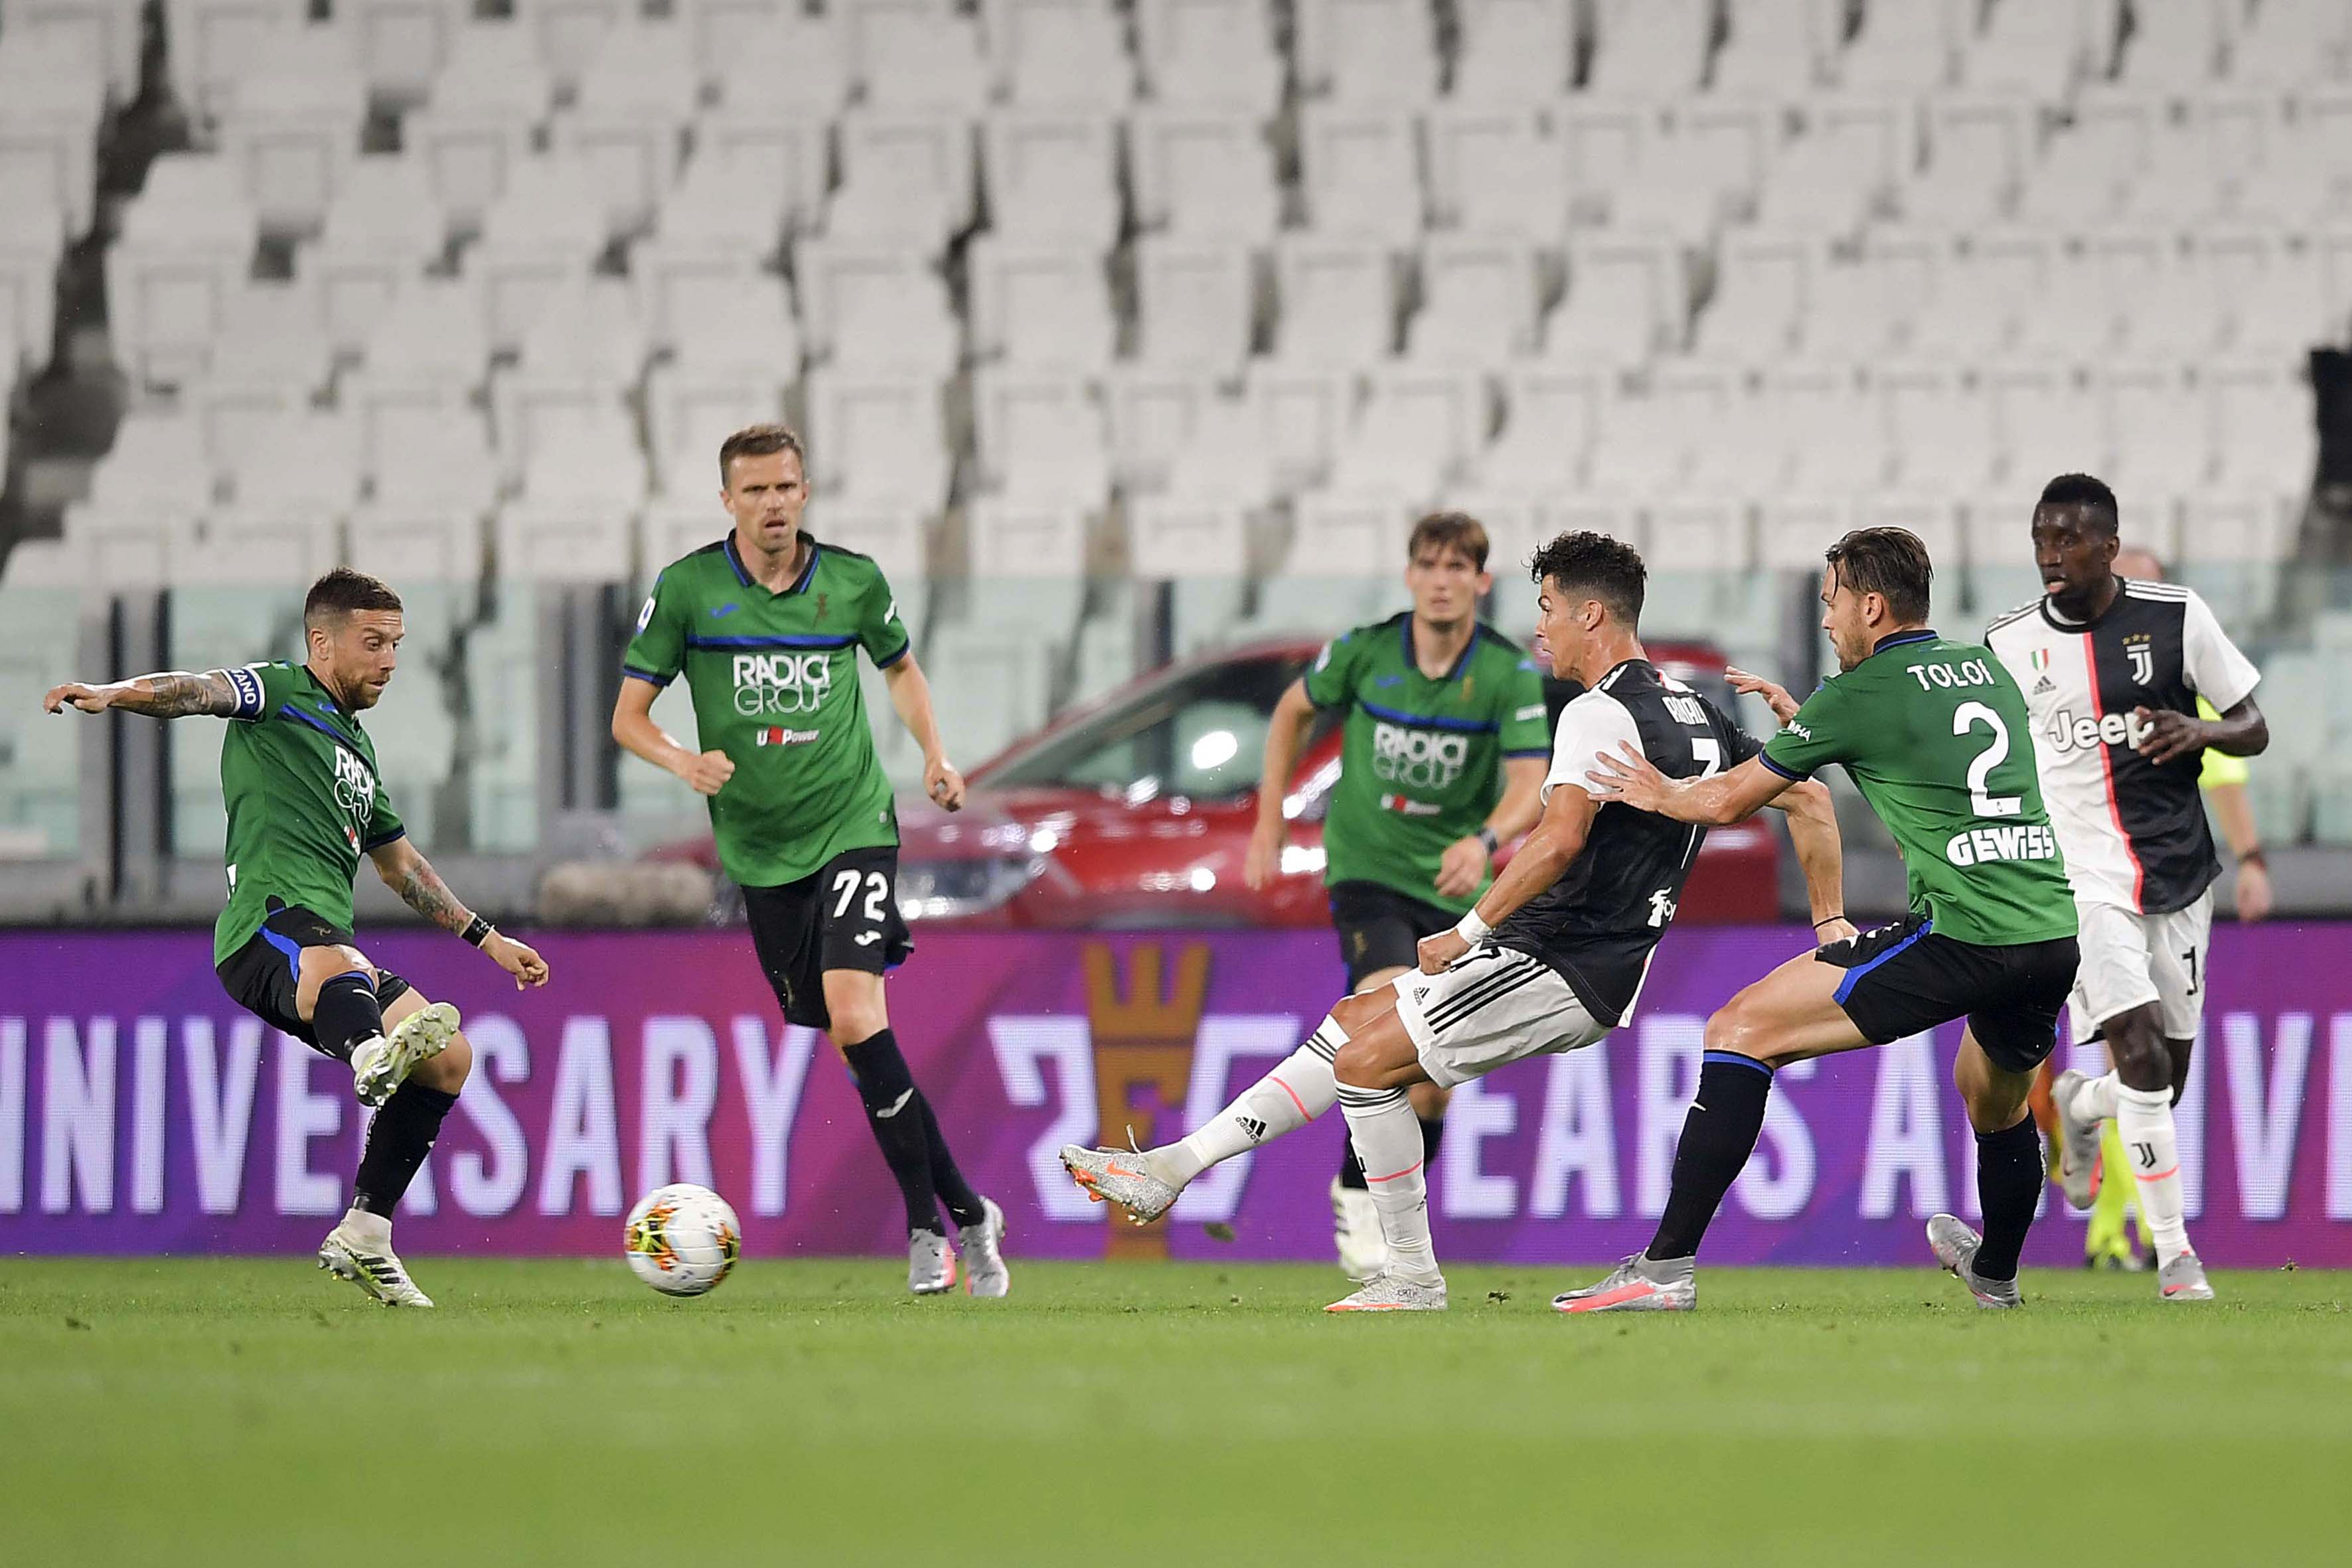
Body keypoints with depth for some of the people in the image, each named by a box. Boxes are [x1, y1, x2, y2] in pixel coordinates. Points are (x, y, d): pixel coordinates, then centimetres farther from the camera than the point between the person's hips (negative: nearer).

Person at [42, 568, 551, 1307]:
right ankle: (374, 1057, -78)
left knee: (449, 1056, 1)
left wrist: (487, 939, 45)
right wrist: (113, 694, -31)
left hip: (332, 948, 9)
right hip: (270, 923, -9)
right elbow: (197, 691, -11)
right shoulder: (281, 695, 10)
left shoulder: (356, 748, 34)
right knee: (335, 967, -41)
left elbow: (402, 865, 45)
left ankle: (362, 1235, 6)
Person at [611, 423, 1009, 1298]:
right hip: (759, 848, 2)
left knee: (857, 1017, -19)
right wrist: (684, 764, -21)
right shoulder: (686, 588, -4)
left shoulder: (852, 580, 0)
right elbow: (628, 717, -1)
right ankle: (964, 1212, 14)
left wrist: (935, 756, 6)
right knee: (848, 1042, 3)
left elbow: (899, 665, 21)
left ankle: (928, 1226, -11)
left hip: (851, 824, -2)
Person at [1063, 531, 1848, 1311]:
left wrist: (1468, 932, -23)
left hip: (1563, 972, -10)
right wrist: (1830, 924, 20)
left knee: (1367, 1060, -8)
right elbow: (1809, 798, 15)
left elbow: (1560, 838, -30)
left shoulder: (1599, 714, -16)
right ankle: (1172, 1169, 13)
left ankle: (1413, 1278, -1)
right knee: (1354, 1022, 12)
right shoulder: (1695, 713, 13)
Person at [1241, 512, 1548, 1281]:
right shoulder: (1364, 652, -7)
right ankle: (1357, 1198, -11)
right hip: (1367, 866, -2)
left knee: (1435, 1074, 2)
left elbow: (1530, 786, -19)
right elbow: (1293, 710, 12)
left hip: (1455, 882, 2)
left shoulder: (1512, 675, -10)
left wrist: (1485, 841, -39)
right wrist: (1269, 824, 10)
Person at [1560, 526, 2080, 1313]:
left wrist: (1660, 794, 28)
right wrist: (1799, 716, 43)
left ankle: (1668, 1265, -10)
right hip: (2055, 931, 7)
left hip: (1962, 937, -7)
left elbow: (1729, 800, 8)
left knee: (1743, 1029, -4)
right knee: (1997, 1098, 37)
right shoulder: (1988, 670, 19)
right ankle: (1995, 1272, 58)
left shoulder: (1863, 693, 0)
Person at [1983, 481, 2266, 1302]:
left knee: (2166, 1083, 7)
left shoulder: (2176, 617, -2)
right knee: (2143, 1052, -19)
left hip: (2179, 874, 2)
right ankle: (2174, 1253, -12)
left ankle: (2080, 1108, 43)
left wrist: (2203, 731, -19)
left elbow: (2254, 730, 2)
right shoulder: (2011, 645, 0)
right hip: (2086, 881, -2)